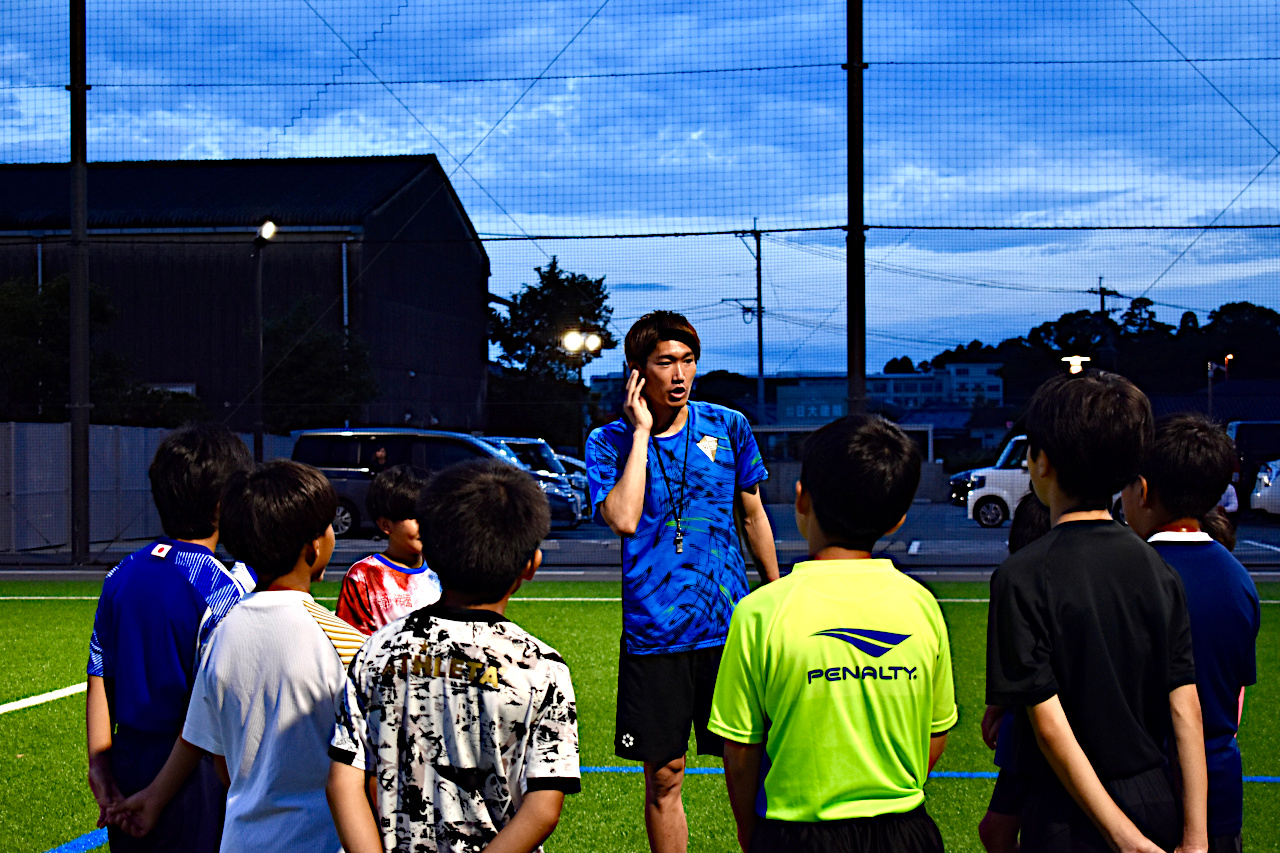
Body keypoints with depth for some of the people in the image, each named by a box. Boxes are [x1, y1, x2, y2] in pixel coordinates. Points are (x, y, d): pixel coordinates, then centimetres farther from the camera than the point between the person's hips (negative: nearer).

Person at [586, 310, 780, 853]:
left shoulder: (728, 427, 5)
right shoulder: (609, 442, -1)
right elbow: (623, 520, -19)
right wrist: (642, 431, -13)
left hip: (729, 626, 1)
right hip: (652, 635, -1)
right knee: (662, 778, 6)